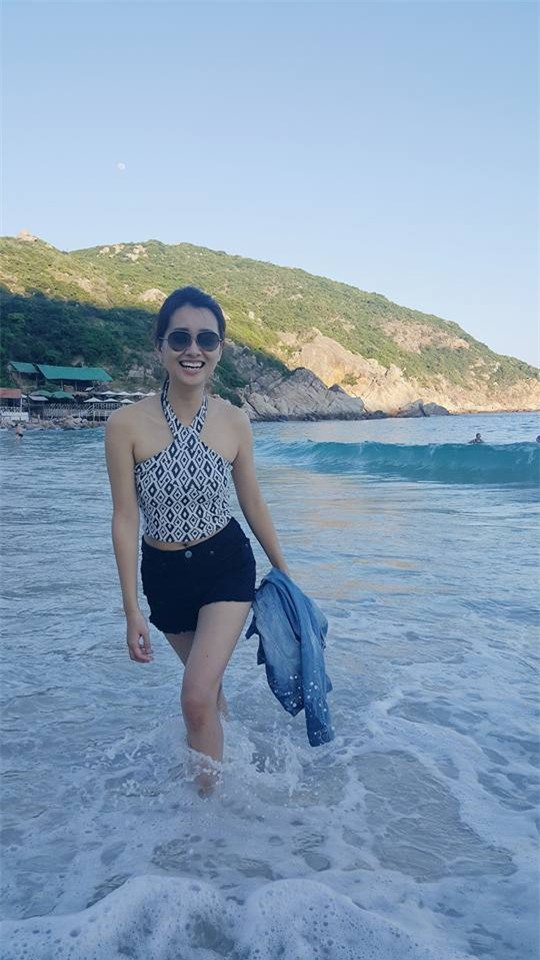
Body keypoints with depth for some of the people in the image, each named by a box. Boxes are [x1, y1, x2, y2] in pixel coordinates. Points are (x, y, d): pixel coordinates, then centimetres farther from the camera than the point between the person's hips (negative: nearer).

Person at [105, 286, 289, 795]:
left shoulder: (234, 422, -10)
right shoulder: (127, 424, -16)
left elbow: (253, 504, 2)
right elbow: (125, 518, -12)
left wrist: (284, 572, 10)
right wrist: (132, 609, -10)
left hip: (226, 565, -1)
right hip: (163, 573, 1)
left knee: (196, 696, -13)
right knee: (207, 681, 23)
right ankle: (220, 749, 54)